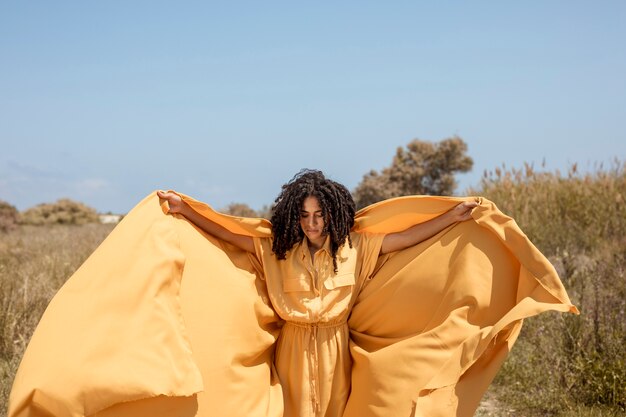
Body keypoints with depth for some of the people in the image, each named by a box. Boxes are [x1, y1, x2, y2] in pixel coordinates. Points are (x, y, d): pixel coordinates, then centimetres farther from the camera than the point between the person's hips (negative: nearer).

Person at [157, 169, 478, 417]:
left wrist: (454, 216, -9)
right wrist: (183, 209, -7)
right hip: (294, 347, 0)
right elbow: (228, 234, -1)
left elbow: (407, 237, -4)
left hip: (334, 347, 0)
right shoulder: (278, 249, -1)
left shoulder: (354, 247, -3)